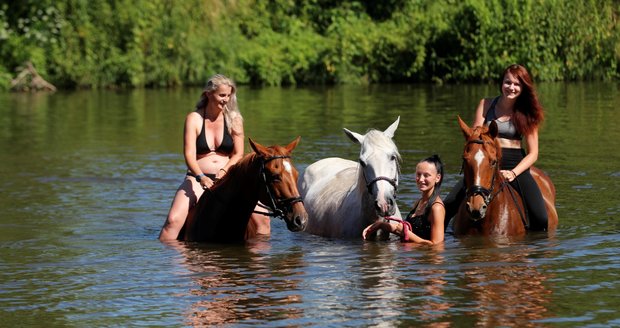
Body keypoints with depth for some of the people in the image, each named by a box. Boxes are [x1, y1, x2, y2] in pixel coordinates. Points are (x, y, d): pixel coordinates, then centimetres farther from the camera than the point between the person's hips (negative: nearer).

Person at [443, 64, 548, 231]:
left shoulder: (527, 114, 3)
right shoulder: (486, 104, 6)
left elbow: (533, 154, 0)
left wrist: (513, 173, -16)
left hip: (516, 165, -1)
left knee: (541, 220, -19)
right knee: (448, 207, -16)